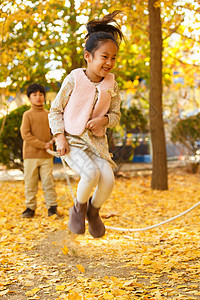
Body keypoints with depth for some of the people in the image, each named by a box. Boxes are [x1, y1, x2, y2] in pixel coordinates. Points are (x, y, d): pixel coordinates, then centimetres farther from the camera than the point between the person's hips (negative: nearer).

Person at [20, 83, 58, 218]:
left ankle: (52, 207, 8)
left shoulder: (48, 114, 9)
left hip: (47, 155, 2)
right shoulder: (27, 115, -2)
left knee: (48, 181, 0)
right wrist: (42, 145, -14)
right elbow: (25, 134, -10)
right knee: (30, 182, 3)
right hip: (31, 154, -2)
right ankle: (30, 207, 13)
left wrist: (53, 140, -6)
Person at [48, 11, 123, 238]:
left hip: (96, 141, 4)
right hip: (72, 141, -4)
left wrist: (104, 119, -15)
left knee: (108, 178, -19)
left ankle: (93, 211, 13)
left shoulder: (111, 85, 0)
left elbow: (115, 115, 9)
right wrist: (60, 138, -13)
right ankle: (79, 207, 3)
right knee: (91, 173, -29)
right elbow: (55, 110, -2)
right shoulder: (74, 80, -10)